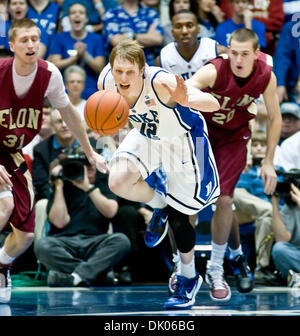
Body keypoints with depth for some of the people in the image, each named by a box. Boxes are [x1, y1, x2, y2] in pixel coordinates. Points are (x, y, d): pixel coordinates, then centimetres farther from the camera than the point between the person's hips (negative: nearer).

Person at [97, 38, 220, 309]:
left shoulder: (160, 82, -40)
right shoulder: (106, 81, -25)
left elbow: (213, 104, -44)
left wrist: (185, 99, -64)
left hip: (181, 139, -4)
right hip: (146, 136, 4)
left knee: (178, 218, 2)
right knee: (118, 182, -22)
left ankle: (190, 278, 29)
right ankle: (159, 206, 13)